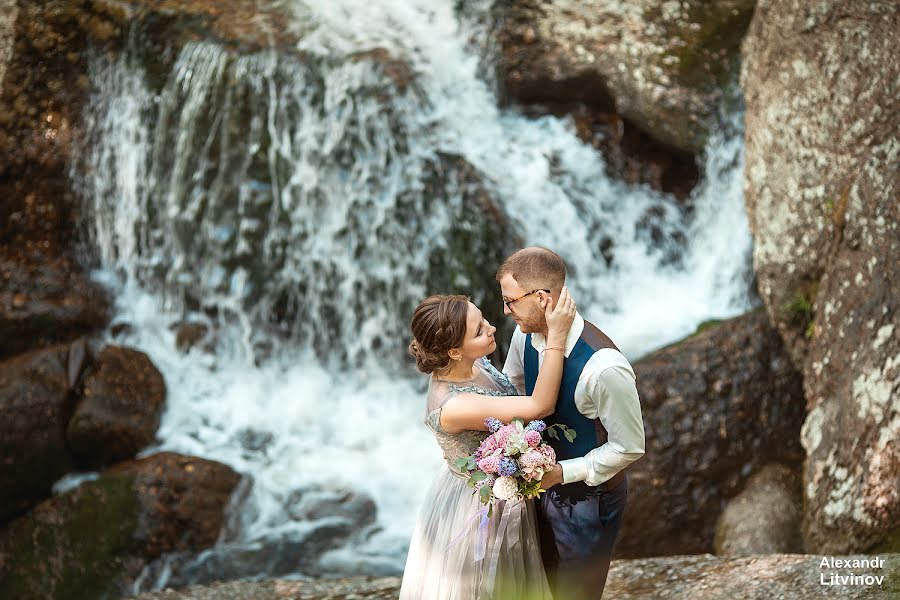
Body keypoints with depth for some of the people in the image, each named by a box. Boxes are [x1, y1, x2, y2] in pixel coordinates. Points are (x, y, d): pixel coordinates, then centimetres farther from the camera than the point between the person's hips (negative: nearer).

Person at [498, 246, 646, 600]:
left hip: (589, 496, -6)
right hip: (544, 479, 6)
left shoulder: (603, 368, -36)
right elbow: (511, 389, 7)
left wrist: (564, 472, -25)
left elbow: (629, 447, -24)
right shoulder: (525, 334, -14)